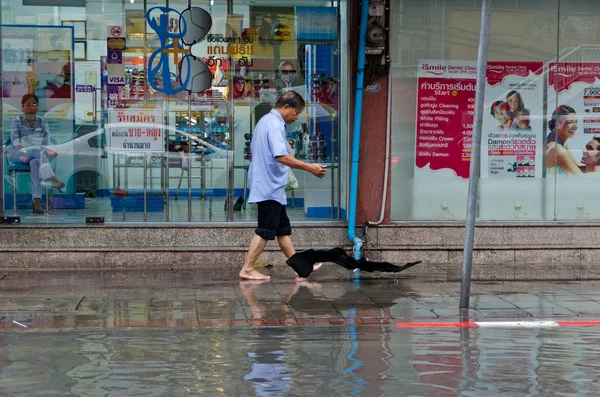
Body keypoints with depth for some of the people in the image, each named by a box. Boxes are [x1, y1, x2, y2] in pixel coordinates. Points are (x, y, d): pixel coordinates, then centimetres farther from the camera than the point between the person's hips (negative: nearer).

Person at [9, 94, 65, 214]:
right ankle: (51, 178, -59)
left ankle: (36, 200, -50)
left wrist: (43, 149, -18)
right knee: (37, 151, -37)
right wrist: (19, 147, -22)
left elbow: (46, 138, 3)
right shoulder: (17, 121, 15)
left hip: (38, 153, 1)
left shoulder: (43, 122, 19)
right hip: (19, 154, -1)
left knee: (35, 162, -37)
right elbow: (14, 137, -1)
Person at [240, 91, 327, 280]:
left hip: (267, 185, 11)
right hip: (270, 187, -11)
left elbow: (254, 151, 24)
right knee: (265, 231, -5)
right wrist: (309, 167, -25)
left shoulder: (265, 121, 16)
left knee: (283, 228, 13)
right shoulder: (275, 125, -17)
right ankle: (247, 269, -1)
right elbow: (281, 156, -29)